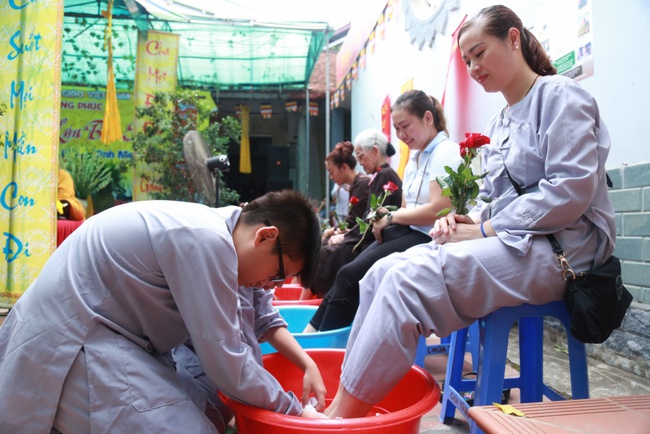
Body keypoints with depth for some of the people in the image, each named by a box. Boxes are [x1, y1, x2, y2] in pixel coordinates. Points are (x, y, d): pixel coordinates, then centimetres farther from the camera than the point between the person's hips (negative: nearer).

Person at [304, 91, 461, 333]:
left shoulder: (445, 152, -9)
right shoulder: (415, 157, 18)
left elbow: (438, 209, -20)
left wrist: (391, 217, -9)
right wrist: (387, 218, -4)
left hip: (427, 239, -8)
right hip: (405, 233, 8)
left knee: (350, 275, -17)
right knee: (348, 274, -9)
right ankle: (311, 331, -6)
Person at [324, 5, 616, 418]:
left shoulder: (559, 95, -4)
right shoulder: (498, 123, 20)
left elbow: (572, 190, -16)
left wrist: (485, 229, -16)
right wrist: (467, 219, 0)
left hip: (558, 248, -8)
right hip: (511, 241, 8)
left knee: (409, 279, -29)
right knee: (384, 272, -12)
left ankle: (341, 418, -21)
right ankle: (339, 406, -13)